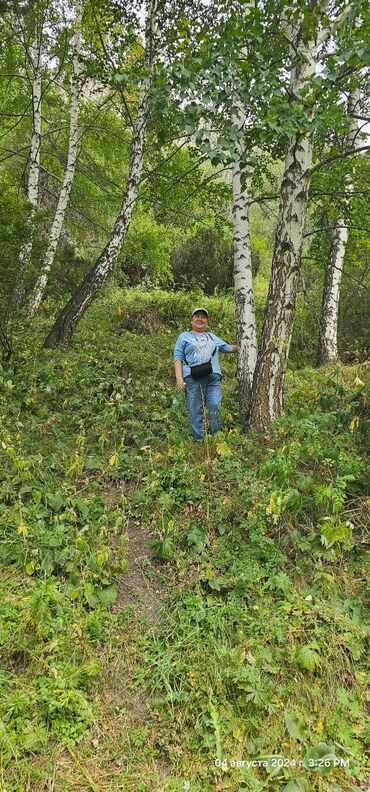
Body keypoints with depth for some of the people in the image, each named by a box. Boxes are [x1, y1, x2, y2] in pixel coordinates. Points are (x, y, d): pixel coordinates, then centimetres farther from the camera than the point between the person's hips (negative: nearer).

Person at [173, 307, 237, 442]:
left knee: (215, 408, -11)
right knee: (195, 412, -5)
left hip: (213, 377, 3)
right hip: (192, 379, -2)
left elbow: (228, 348, 36)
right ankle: (199, 440, 0)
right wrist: (179, 378, -5)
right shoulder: (184, 336, 17)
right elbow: (178, 358, 8)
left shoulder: (213, 337, 28)